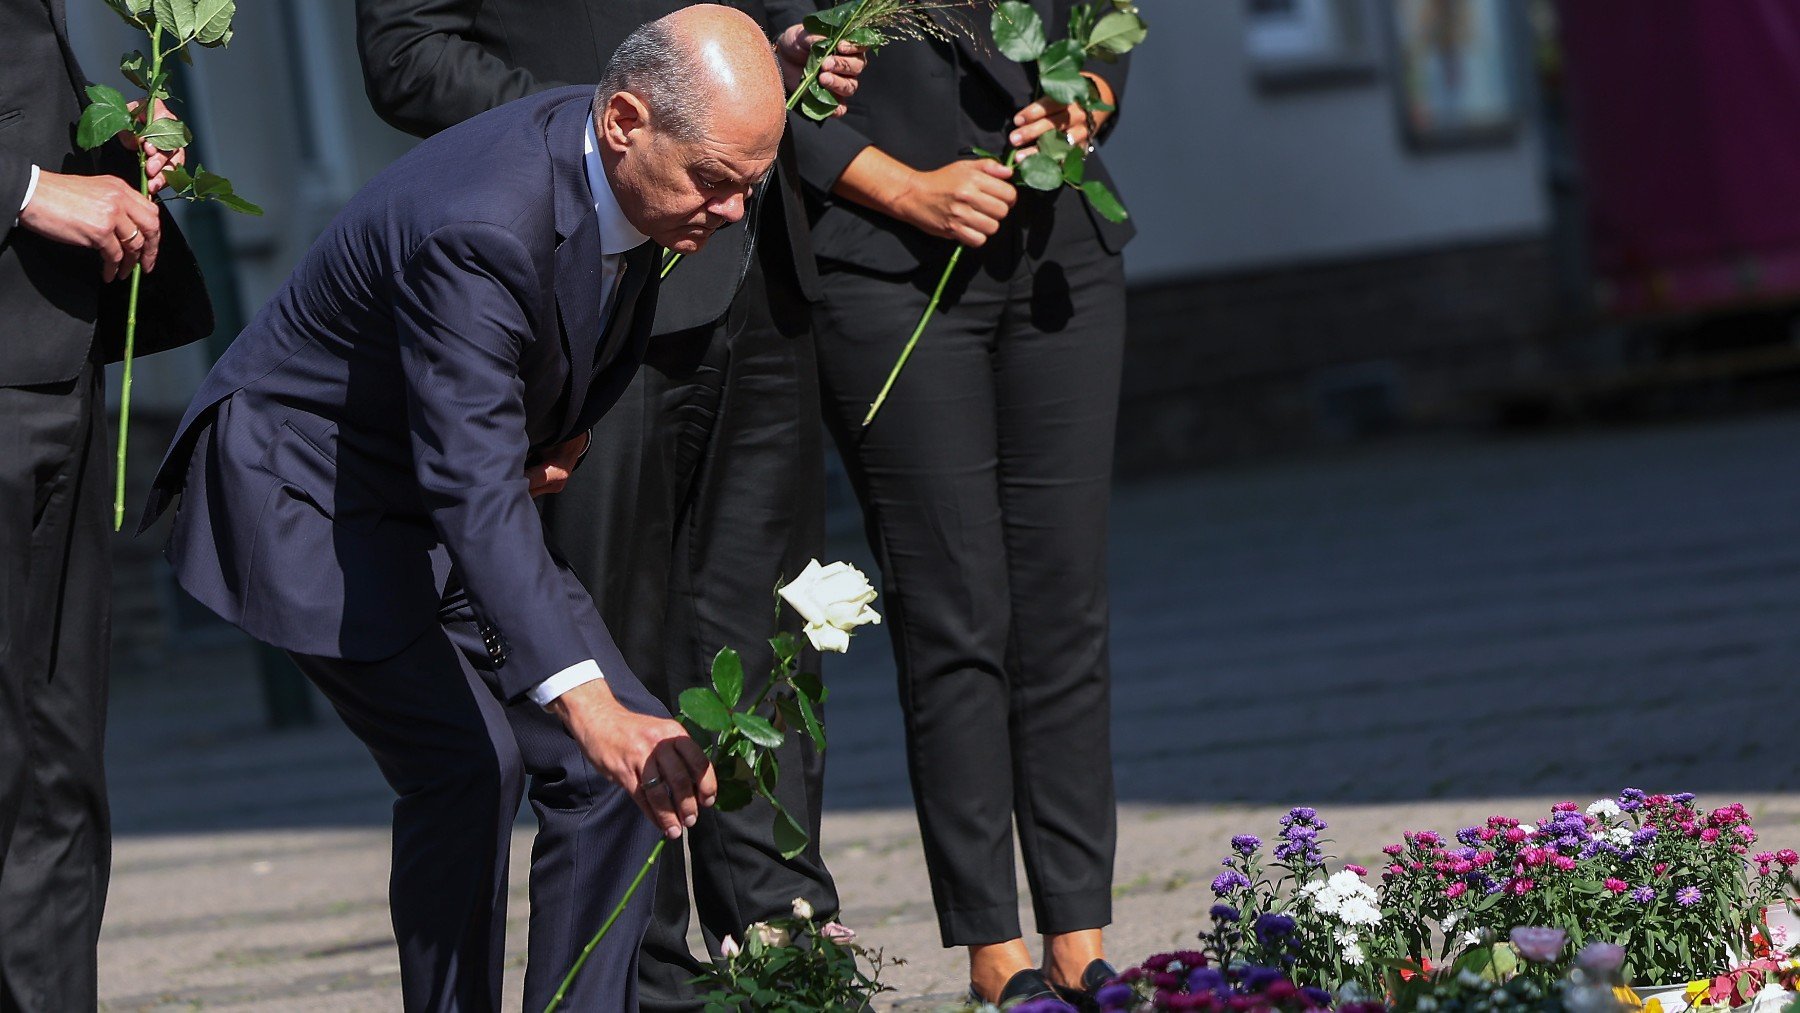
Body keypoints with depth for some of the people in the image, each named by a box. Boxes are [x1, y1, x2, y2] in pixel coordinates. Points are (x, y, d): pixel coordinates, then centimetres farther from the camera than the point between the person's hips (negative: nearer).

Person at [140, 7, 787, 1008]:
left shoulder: (635, 166, -8)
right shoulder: (478, 227, -36)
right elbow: (476, 494, -43)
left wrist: (566, 429, 1)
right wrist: (589, 708, -51)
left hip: (457, 487, 9)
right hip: (308, 501, -8)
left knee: (639, 756, -4)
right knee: (471, 759, -24)